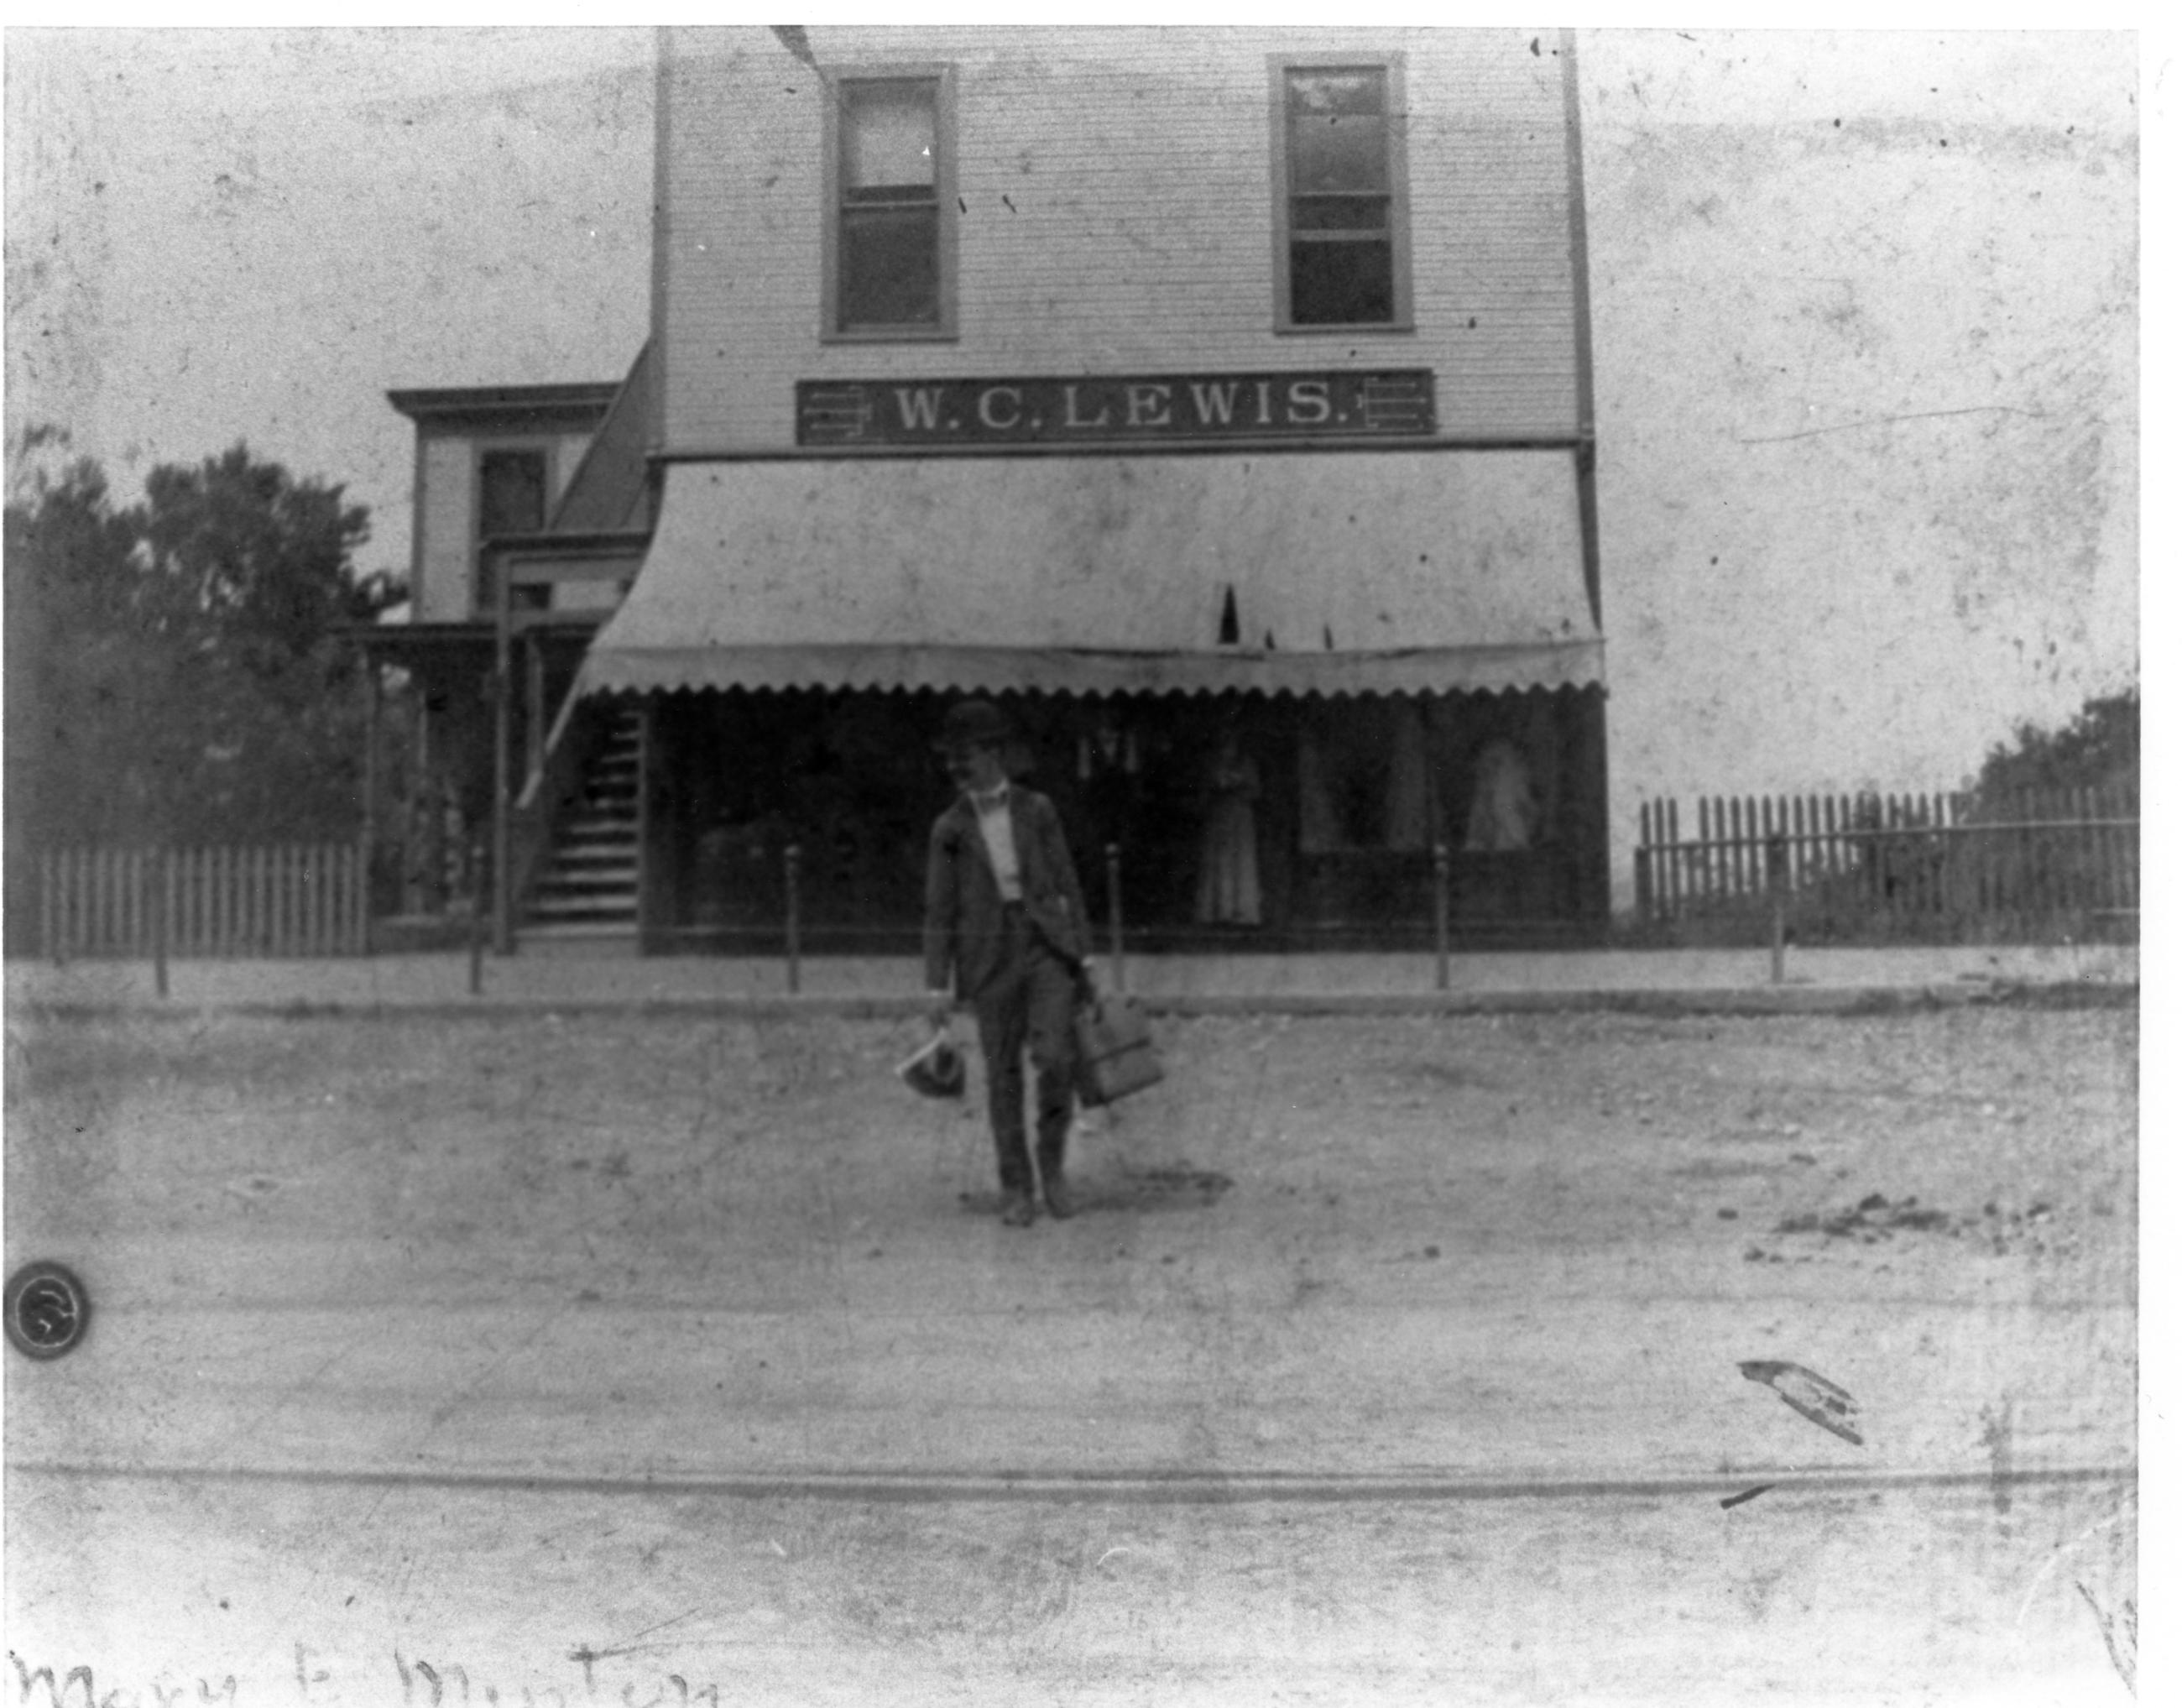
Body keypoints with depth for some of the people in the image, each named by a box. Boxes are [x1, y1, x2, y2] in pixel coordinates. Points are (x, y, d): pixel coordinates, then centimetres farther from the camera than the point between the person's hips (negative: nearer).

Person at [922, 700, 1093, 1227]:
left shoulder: (1036, 809, 5)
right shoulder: (949, 828, 4)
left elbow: (1067, 884, 7)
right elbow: (939, 912, 4)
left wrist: (1082, 956, 3)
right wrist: (938, 988, -1)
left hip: (1046, 945, 0)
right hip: (989, 955, 0)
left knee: (1055, 1058, -14)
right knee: (1003, 1072, 2)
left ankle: (1052, 1159, 10)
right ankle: (1016, 1188, 15)